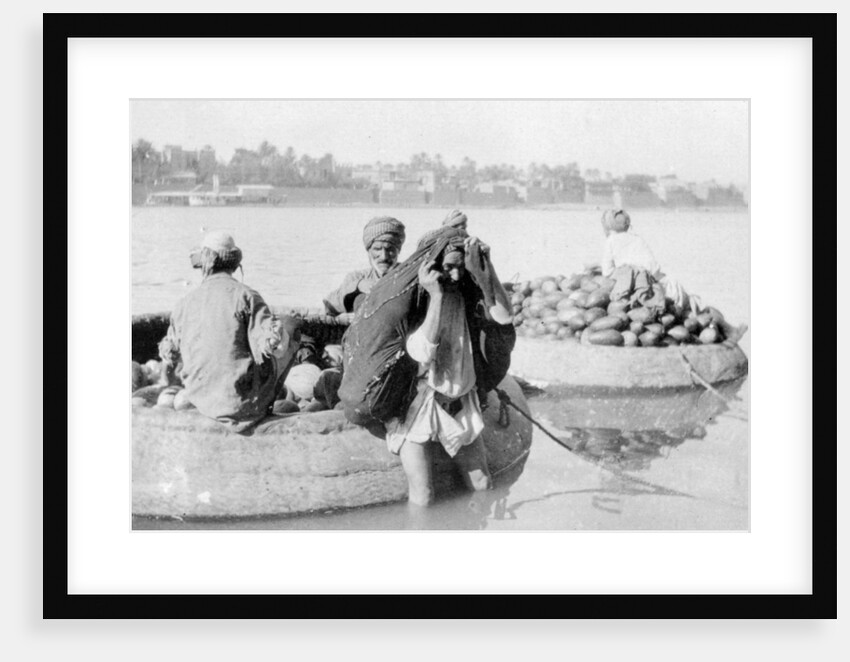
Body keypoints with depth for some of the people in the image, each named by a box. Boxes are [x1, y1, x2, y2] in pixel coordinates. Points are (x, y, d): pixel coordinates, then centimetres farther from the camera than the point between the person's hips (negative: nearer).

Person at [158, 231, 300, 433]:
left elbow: (169, 357, 11)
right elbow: (269, 345, -21)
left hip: (202, 402, 6)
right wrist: (281, 328, 0)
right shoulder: (245, 295, -13)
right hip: (242, 402, -6)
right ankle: (262, 405, 16)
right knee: (290, 325, 12)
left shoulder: (185, 303, 0)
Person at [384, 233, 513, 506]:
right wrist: (435, 295, -35)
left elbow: (503, 316, -20)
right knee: (422, 498, -8)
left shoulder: (466, 293, -6)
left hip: (460, 401, 5)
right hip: (417, 404, -4)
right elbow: (423, 353, -31)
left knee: (482, 486, 10)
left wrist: (483, 272, -29)